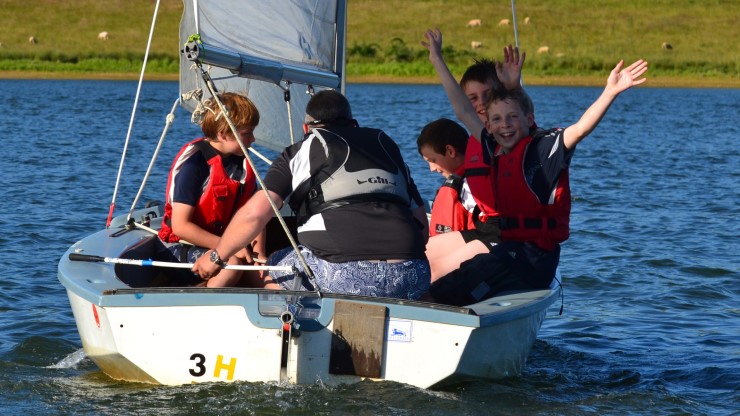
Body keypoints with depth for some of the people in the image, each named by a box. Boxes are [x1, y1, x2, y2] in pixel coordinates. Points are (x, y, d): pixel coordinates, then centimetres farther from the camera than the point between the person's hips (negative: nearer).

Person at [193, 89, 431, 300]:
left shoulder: (301, 152, 13)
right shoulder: (386, 144, 25)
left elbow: (255, 213, 2)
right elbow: (422, 224, 22)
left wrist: (216, 257, 16)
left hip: (345, 273, -4)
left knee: (272, 269, 19)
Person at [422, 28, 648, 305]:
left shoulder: (542, 148, -5)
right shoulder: (497, 151, 14)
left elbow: (581, 129, -19)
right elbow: (463, 112, 24)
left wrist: (610, 92, -35)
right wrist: (438, 61, 30)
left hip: (532, 258, -8)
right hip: (507, 249, 8)